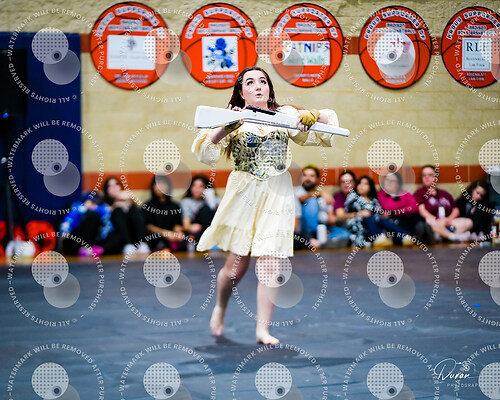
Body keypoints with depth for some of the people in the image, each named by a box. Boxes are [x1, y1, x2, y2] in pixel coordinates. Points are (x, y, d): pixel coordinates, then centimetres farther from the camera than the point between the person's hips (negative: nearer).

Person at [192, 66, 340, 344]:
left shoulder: (285, 115, 8)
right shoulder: (234, 118, 2)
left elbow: (317, 133, 5)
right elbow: (206, 152, -8)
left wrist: (314, 116, -16)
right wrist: (225, 128, -24)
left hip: (277, 195, 1)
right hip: (245, 193, -1)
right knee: (237, 265, 0)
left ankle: (263, 329, 6)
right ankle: (220, 307, 30)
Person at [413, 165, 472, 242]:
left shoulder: (445, 194, 27)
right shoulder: (420, 193, 13)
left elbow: (456, 210, 18)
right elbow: (421, 210, -4)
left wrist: (449, 219, -6)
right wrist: (435, 220, -20)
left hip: (447, 223, 5)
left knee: (468, 222, -18)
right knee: (428, 221, -41)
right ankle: (454, 237, -37)